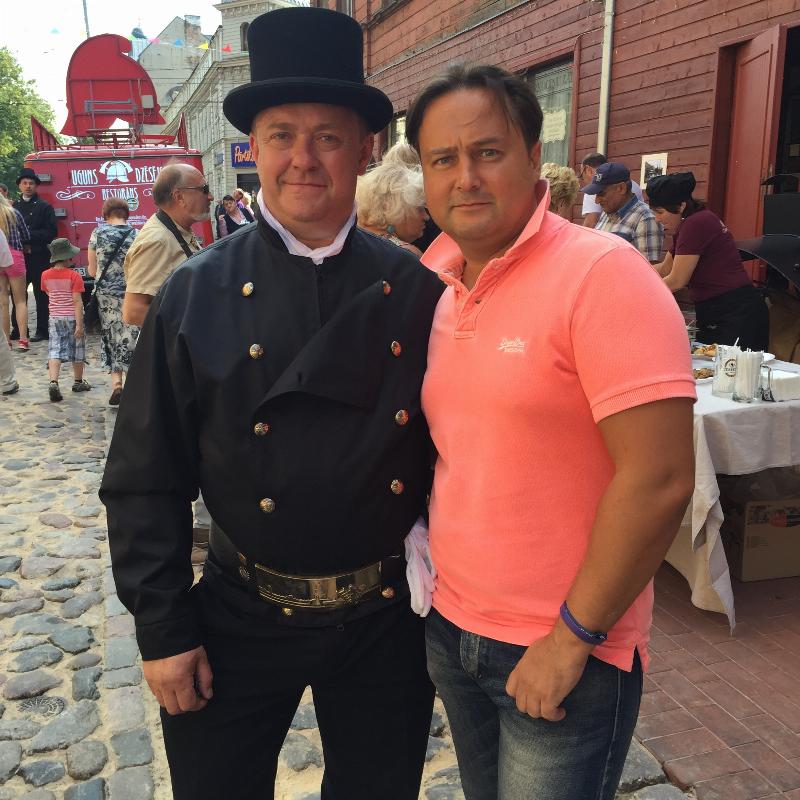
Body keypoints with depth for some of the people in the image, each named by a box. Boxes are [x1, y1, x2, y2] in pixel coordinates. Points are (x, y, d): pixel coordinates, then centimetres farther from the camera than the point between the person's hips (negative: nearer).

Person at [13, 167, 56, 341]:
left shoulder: (45, 207, 1)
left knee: (41, 295, 2)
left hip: (39, 258, -3)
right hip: (19, 257, 3)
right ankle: (18, 329, 15)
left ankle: (42, 330, 8)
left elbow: (50, 232, -7)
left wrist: (29, 235, -15)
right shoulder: (14, 206, 12)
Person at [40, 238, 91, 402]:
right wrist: (79, 324, -17)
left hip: (55, 317, 3)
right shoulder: (74, 276, -14)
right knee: (77, 351, 13)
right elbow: (77, 302, -18)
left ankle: (53, 382, -19)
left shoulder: (46, 275, 0)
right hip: (73, 317, -3)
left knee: (55, 351, 0)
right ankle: (78, 382, 27)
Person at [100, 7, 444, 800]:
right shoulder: (193, 295, -8)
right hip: (240, 620, 0)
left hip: (387, 617, 1)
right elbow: (144, 481, -5)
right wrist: (162, 631, -5)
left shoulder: (416, 291, -6)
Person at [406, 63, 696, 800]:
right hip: (448, 625, 6)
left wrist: (572, 638, -16)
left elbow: (660, 480, -22)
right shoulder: (432, 280, 2)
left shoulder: (601, 274, -19)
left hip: (564, 653, -6)